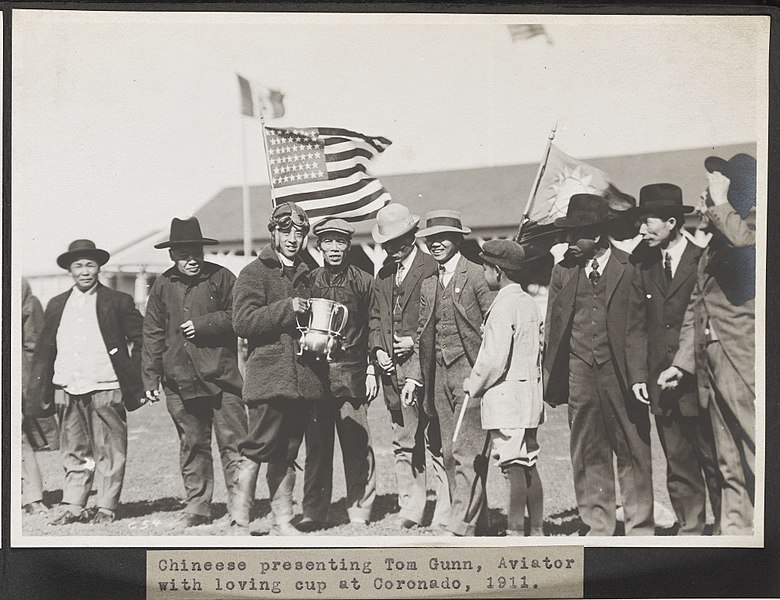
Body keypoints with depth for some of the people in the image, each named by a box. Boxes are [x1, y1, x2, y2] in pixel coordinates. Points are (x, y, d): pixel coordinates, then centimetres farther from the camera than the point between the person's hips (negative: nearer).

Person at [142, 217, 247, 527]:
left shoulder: (221, 277, 2)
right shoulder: (162, 285, 10)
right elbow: (152, 335, 12)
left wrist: (202, 325, -9)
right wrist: (150, 378, 9)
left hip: (221, 376, -2)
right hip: (180, 380, 3)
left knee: (233, 442, -4)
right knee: (192, 446, 9)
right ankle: (197, 506, 18)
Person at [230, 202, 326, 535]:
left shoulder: (305, 275, 20)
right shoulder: (254, 273, 0)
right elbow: (243, 321, -12)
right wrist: (287, 308, -17)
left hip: (303, 378, 6)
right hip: (268, 375, -6)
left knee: (286, 456, 10)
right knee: (258, 447, -11)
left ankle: (283, 521, 15)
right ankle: (240, 509, 5)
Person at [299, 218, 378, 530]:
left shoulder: (364, 282, 5)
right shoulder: (309, 281, 10)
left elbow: (373, 329, 5)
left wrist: (372, 370, 0)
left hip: (352, 373, -2)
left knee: (357, 444, -2)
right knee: (316, 443, 3)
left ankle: (360, 510, 8)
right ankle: (314, 511, 10)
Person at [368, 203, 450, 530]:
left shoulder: (433, 269, -4)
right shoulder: (383, 275, 18)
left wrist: (417, 341, -12)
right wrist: (378, 348, 5)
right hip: (393, 369, 6)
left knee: (436, 442, -3)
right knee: (403, 443, 9)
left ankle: (445, 512, 3)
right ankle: (411, 509, 16)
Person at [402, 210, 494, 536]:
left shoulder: (477, 274, -5)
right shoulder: (428, 284, 16)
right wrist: (413, 376, 11)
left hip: (471, 374, -7)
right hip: (440, 376, 8)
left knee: (467, 454, -10)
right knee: (450, 454, 9)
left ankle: (459, 528, -9)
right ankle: (476, 520, 19)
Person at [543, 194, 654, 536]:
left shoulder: (629, 270, -4)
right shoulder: (563, 271, 7)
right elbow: (553, 327, 10)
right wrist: (552, 379, 6)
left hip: (621, 372, -3)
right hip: (579, 372, 3)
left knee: (633, 452, 5)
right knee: (588, 453, 8)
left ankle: (640, 527, 17)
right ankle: (598, 526, 19)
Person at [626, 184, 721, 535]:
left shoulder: (704, 261, -5)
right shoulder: (644, 267, 10)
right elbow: (636, 327, 9)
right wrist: (637, 375, 0)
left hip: (700, 383, -4)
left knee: (714, 461, 4)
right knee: (678, 466, 8)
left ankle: (726, 528, 16)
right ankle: (690, 529, 17)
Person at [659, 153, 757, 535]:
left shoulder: (753, 225, -3)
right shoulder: (712, 248, 21)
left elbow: (747, 243, -29)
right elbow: (695, 307, 21)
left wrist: (720, 203, -14)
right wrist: (682, 361, 15)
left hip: (746, 367, -8)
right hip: (715, 367, 8)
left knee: (758, 460, -10)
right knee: (731, 470, 11)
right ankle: (735, 532, 17)